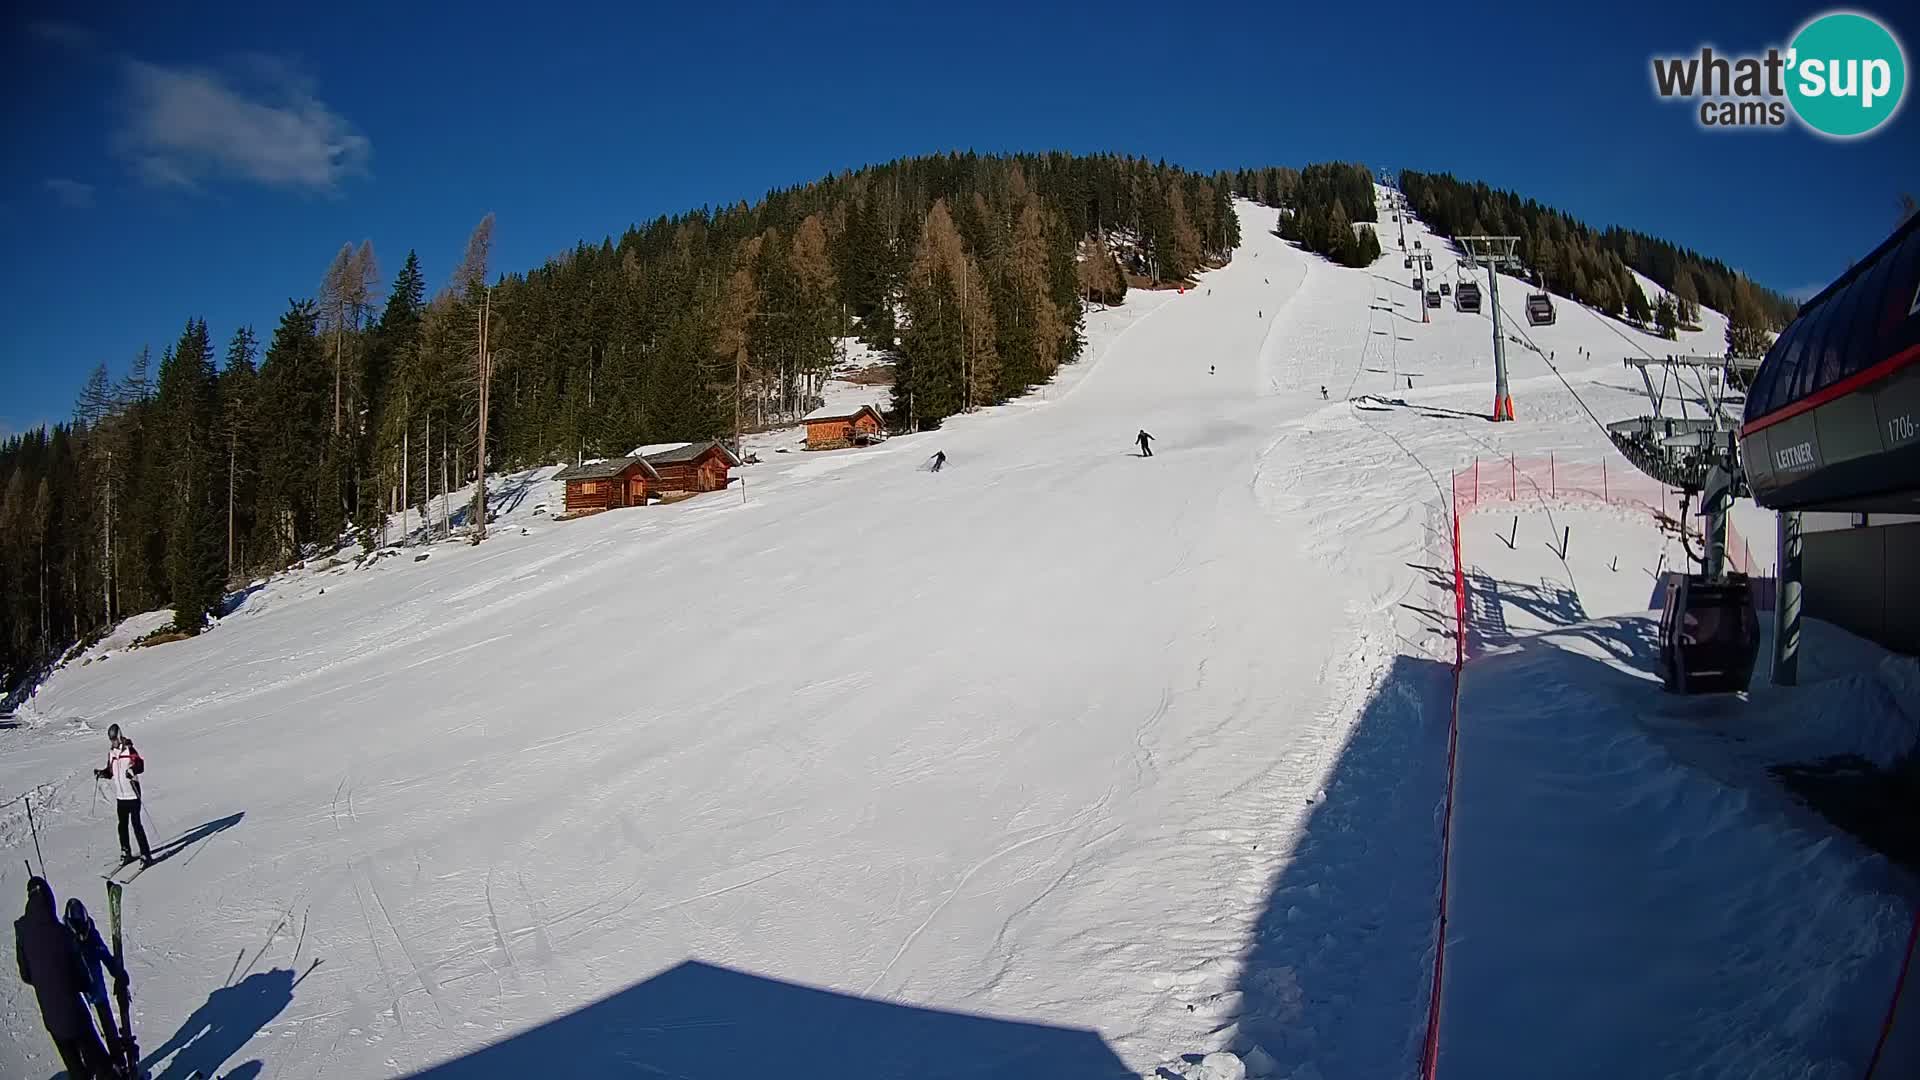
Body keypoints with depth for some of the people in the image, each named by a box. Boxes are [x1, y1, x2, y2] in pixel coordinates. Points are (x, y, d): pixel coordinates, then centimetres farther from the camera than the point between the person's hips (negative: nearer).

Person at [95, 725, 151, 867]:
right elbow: (110, 772, 18)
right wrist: (101, 773, -2)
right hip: (120, 795, 7)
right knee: (122, 824, 12)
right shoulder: (111, 752, 9)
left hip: (132, 794, -7)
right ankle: (126, 853, 25)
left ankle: (145, 854, -2)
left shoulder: (129, 749, -11)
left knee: (136, 824, -7)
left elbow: (140, 765, -22)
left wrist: (133, 769, -41)